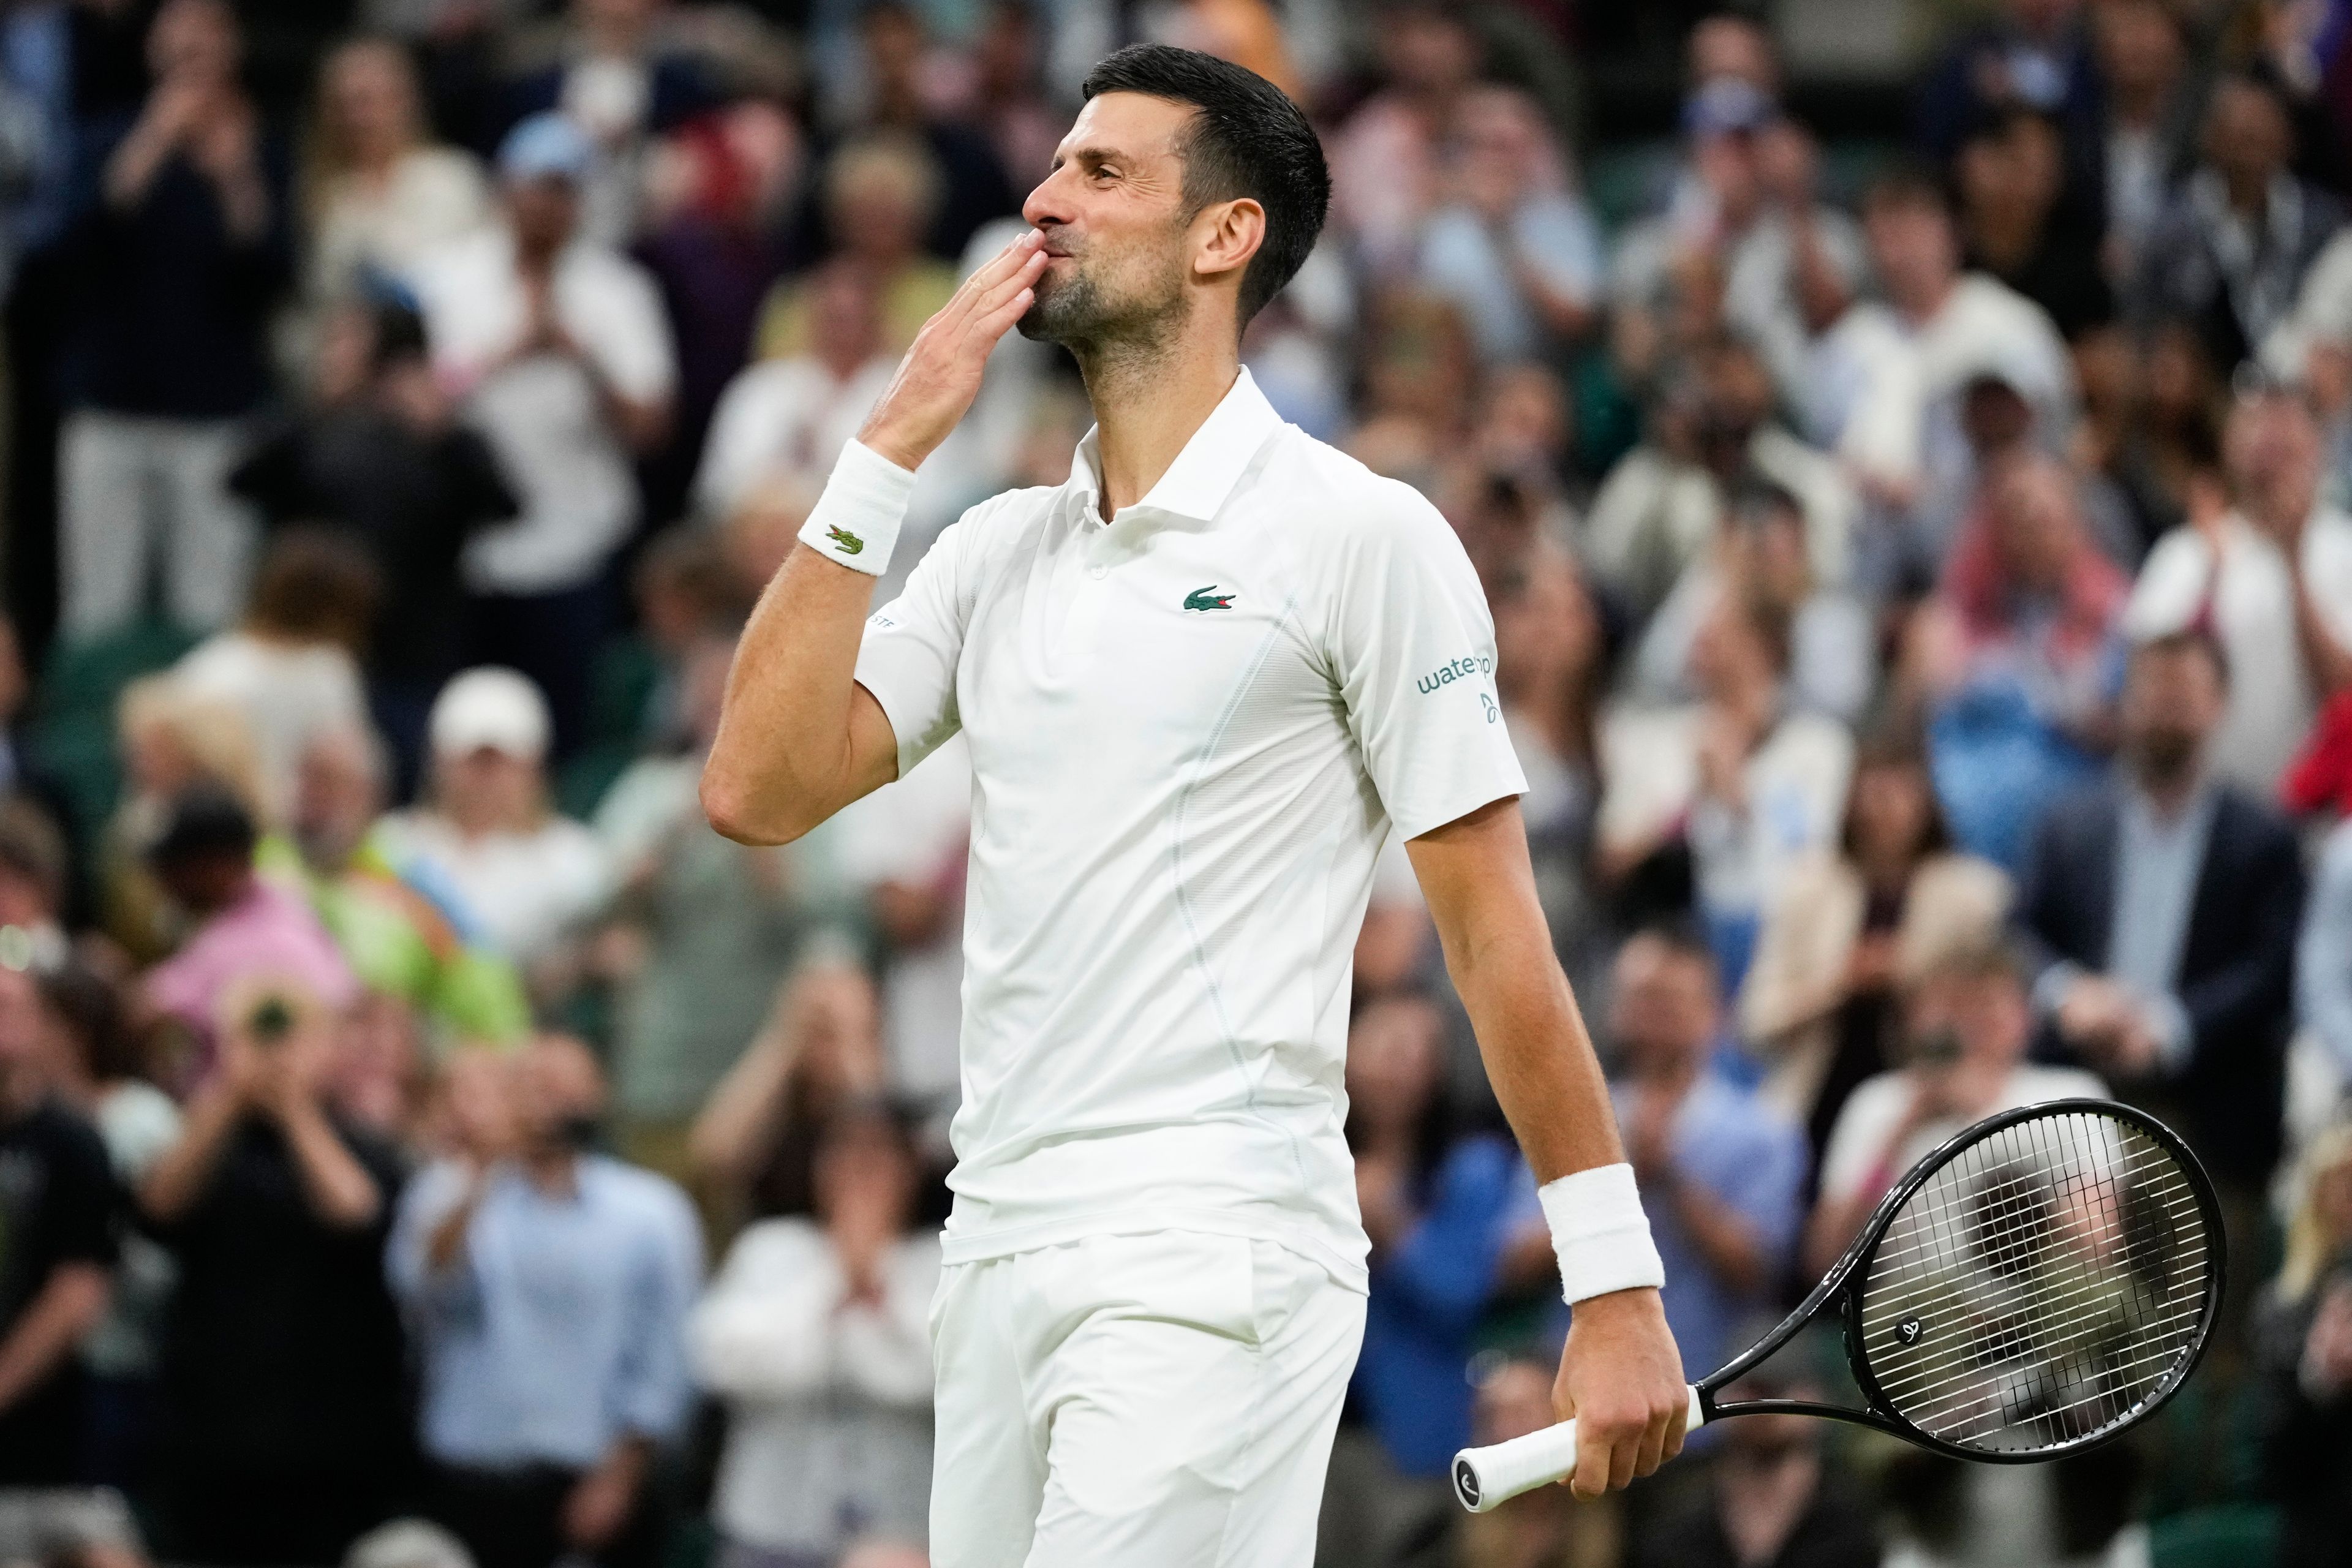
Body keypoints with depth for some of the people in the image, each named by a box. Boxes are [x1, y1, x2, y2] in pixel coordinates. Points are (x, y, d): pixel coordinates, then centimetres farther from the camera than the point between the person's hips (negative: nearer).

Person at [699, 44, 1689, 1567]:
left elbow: (1494, 924, -3)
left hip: (1214, 1267, -6)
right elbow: (759, 792, 4)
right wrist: (889, 449, 3)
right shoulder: (997, 550, 16)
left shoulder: (1360, 534, -2)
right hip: (1000, 1257, 6)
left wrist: (1616, 1286, -6)